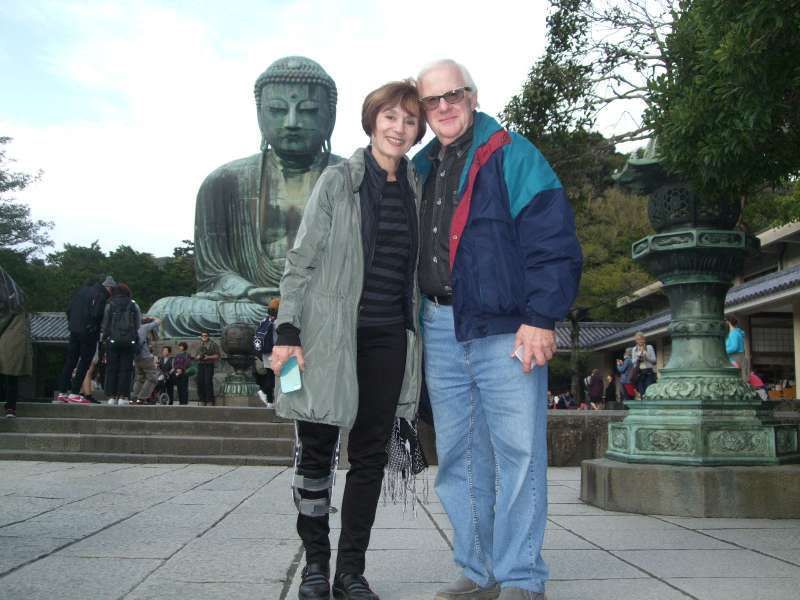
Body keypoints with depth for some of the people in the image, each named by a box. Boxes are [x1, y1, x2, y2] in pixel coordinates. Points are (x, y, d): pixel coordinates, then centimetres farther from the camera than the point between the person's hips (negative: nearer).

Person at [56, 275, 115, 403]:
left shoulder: (82, 290, 13)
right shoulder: (100, 296, -13)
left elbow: (68, 310, 14)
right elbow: (96, 315, -21)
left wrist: (72, 323, 17)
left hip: (74, 331, 8)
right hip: (88, 334, -8)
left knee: (70, 361, 12)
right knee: (84, 363, -1)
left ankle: (62, 392, 14)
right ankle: (74, 394, -2)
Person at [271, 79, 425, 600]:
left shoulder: (417, 190, 11)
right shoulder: (339, 181, 0)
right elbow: (301, 260, -3)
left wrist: (417, 333, 12)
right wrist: (288, 332, -9)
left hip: (389, 340, 4)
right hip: (331, 336, -3)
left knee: (370, 456, 6)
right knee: (318, 451, 3)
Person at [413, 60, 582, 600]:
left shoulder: (512, 155, 0)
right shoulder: (420, 169, 17)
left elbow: (554, 241, -8)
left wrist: (541, 318, -16)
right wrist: (415, 319, 14)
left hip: (505, 330, -6)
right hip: (440, 329, 6)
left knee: (519, 455, -3)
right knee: (459, 459, 10)